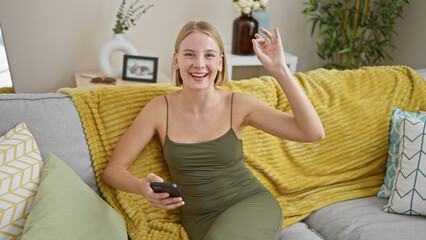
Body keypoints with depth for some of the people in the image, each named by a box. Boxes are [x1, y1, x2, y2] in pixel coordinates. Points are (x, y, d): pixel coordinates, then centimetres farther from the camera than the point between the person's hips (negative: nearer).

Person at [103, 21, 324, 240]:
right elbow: (113, 169, -2)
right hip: (200, 220, 0)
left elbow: (313, 133, -12)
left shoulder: (238, 105, -6)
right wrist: (143, 187, -24)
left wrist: (280, 70, -19)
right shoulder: (160, 109, -5)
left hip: (252, 203, 0)